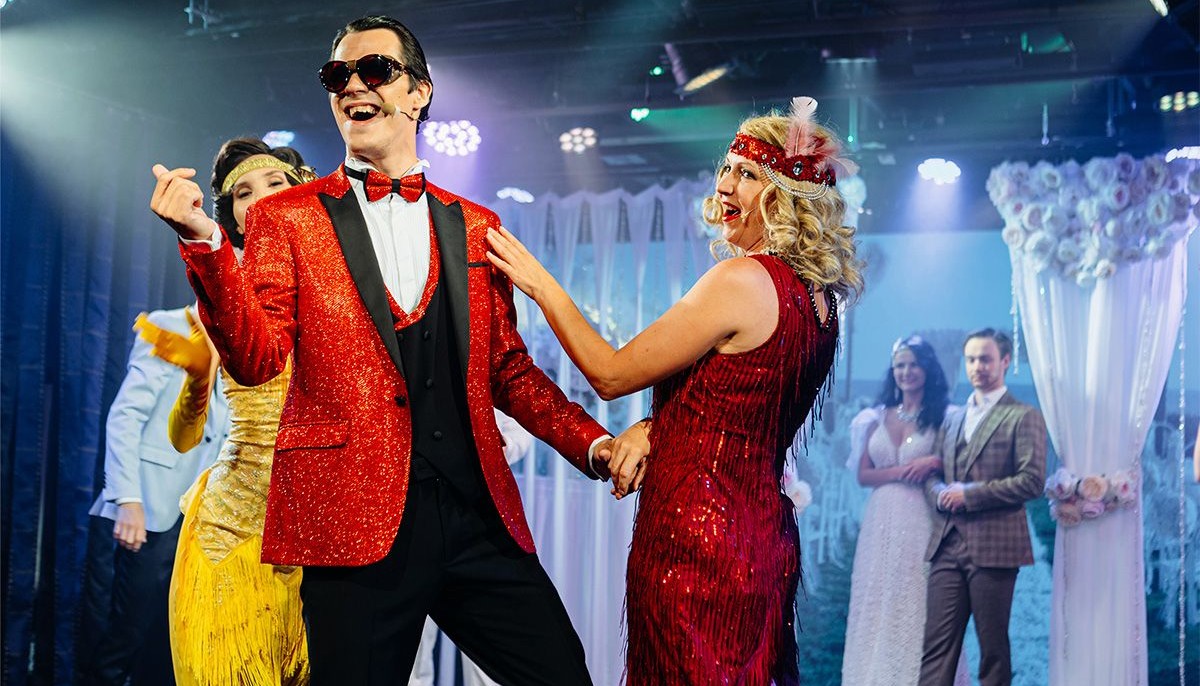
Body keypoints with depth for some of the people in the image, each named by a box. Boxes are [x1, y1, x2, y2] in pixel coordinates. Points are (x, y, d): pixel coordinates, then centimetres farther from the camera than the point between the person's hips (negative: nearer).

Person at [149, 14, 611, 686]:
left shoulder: (475, 225, 15)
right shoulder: (285, 216, 7)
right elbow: (257, 359, -5)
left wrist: (594, 443, 4)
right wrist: (204, 240, -19)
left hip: (481, 510, 3)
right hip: (356, 521, -3)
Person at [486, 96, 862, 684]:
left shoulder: (743, 278, -18)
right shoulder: (817, 298, 9)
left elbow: (611, 375, -10)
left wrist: (540, 283, -1)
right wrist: (651, 429, -2)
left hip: (694, 535, -9)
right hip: (765, 535, 9)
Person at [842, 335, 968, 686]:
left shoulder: (943, 417, 0)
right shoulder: (879, 417, 10)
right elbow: (863, 473, 4)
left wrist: (935, 462, -20)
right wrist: (903, 471, -10)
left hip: (921, 522, -4)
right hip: (882, 523, 4)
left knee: (917, 604, -2)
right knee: (879, 603, 5)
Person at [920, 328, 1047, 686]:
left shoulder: (1024, 417, -1)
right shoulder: (952, 418, 20)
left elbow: (1032, 480, -10)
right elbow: (932, 475, 19)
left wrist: (970, 493, -13)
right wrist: (940, 492, -5)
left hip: (993, 547, -5)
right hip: (947, 545, 5)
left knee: (993, 647, 3)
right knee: (937, 645, 0)